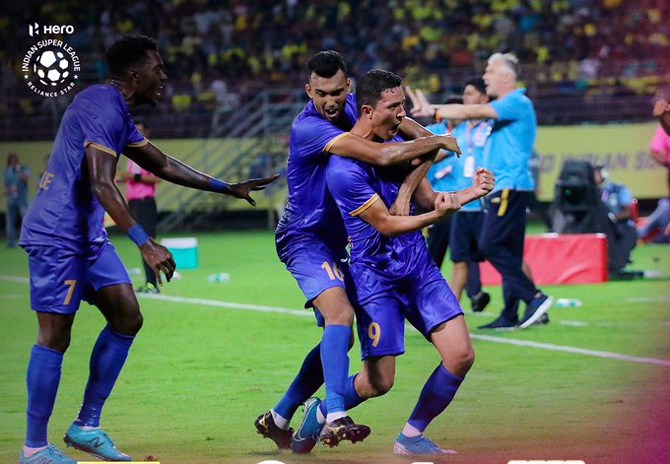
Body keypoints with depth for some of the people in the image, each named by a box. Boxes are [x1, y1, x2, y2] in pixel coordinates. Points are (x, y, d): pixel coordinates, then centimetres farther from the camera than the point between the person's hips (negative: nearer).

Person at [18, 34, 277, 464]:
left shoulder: (118, 113, 15)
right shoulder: (102, 110, -17)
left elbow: (161, 164, 28)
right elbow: (102, 185, -27)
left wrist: (227, 188, 30)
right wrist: (146, 244, -32)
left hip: (88, 234, 10)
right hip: (56, 235, -10)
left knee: (127, 318, 7)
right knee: (54, 335, -9)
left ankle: (86, 426, 13)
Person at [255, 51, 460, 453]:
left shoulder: (352, 106, 0)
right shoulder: (308, 128, -25)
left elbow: (409, 130, 2)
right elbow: (381, 155, -32)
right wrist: (439, 143, -20)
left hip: (335, 240, 9)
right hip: (305, 238, -9)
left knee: (339, 338, 11)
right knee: (341, 314, -29)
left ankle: (279, 418, 23)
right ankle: (335, 417, -39)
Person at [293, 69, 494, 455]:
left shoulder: (395, 143, 6)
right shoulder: (344, 168, -19)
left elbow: (427, 199, 11)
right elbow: (386, 224, -17)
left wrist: (469, 192, -6)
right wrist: (437, 215, -29)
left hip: (419, 266, 7)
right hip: (375, 275, -7)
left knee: (461, 355, -7)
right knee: (379, 382, -6)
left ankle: (411, 437, 9)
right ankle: (322, 413, 25)